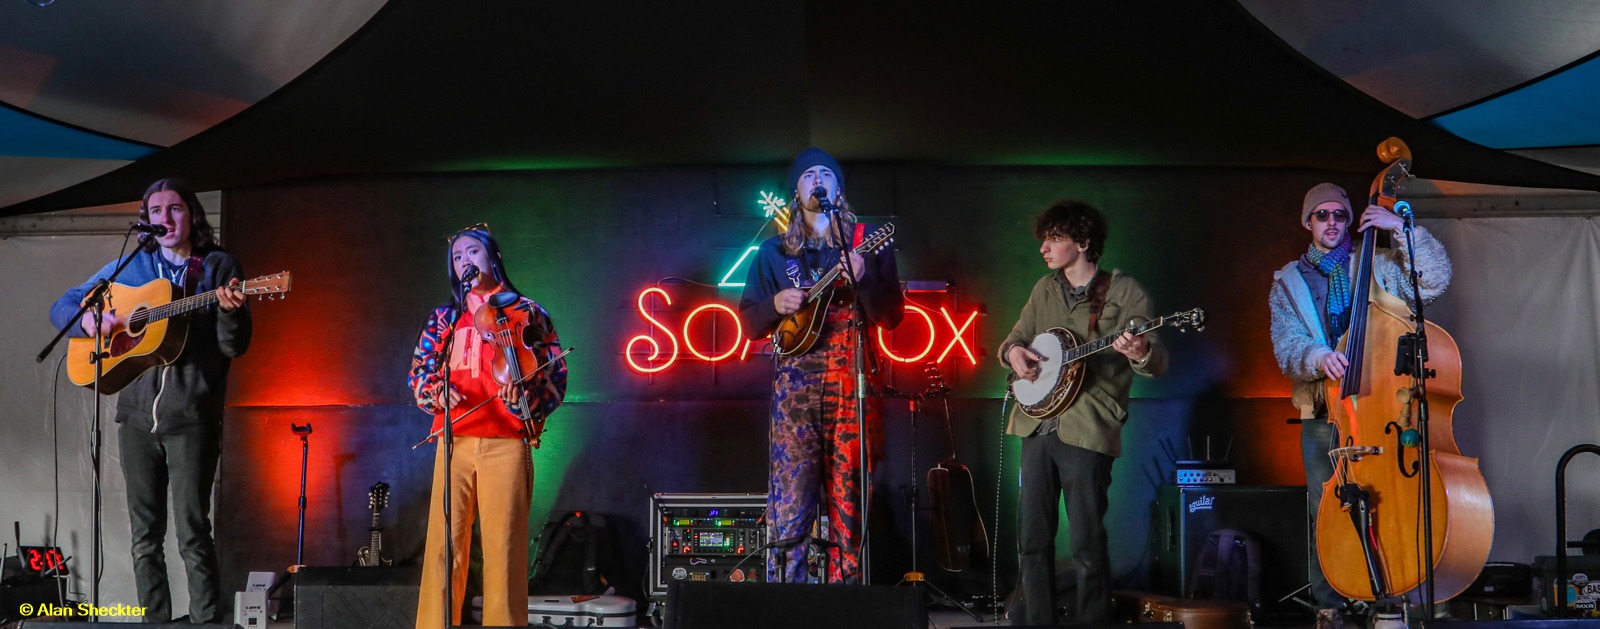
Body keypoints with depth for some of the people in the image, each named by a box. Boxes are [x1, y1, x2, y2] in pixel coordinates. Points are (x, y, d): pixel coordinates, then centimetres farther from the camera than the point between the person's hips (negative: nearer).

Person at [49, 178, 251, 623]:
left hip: (192, 416, -4)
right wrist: (89, 318, -6)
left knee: (193, 534, -6)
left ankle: (209, 622, 1)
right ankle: (155, 623, 16)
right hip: (137, 414, 4)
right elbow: (61, 308, 17)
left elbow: (235, 347, -1)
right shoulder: (130, 266, 13)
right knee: (145, 536, 8)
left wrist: (229, 312, -23)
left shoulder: (218, 267, 4)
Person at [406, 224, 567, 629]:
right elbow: (418, 372, 15)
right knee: (444, 543, -4)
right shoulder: (444, 318, 19)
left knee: (504, 546, -7)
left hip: (507, 441, -2)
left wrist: (525, 397, -15)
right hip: (455, 441, 2)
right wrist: (436, 391, -7)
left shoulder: (525, 311, 10)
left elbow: (556, 375, 5)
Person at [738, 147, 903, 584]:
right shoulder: (774, 252, 16)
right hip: (795, 387, 1)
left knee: (848, 507, 0)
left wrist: (864, 279, -13)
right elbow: (749, 323, 15)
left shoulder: (867, 242, 11)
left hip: (853, 387, 0)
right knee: (789, 510, -7)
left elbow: (892, 318, 4)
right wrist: (776, 305, -5)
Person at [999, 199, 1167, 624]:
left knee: (1088, 545, -5)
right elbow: (1015, 337, 22)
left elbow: (1159, 362, -7)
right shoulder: (1045, 289, 15)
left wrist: (1141, 354, -31)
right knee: (1033, 540, 7)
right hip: (1038, 426, 6)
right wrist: (1013, 351, -2)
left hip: (1087, 430, -6)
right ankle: (1037, 620, 15)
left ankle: (1093, 619, 7)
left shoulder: (1124, 292, -3)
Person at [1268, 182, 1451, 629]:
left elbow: (1435, 280, -2)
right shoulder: (1288, 283, 13)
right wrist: (1318, 358, -20)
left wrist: (1401, 228, -7)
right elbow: (1286, 348, 1)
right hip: (1323, 416, 1)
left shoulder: (1378, 266, 13)